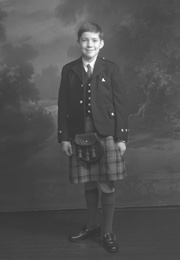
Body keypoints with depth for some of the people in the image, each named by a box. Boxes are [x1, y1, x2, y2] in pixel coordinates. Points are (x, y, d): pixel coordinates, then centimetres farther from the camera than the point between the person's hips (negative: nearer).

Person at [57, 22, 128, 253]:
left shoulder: (111, 69, 0)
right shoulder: (69, 70, 5)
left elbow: (120, 104, -1)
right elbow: (63, 105, 5)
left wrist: (121, 137, -5)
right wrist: (64, 137, 0)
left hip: (106, 135, -2)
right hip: (80, 135, 2)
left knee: (106, 186, 2)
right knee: (89, 185, 11)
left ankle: (107, 232, 19)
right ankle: (91, 226, 31)